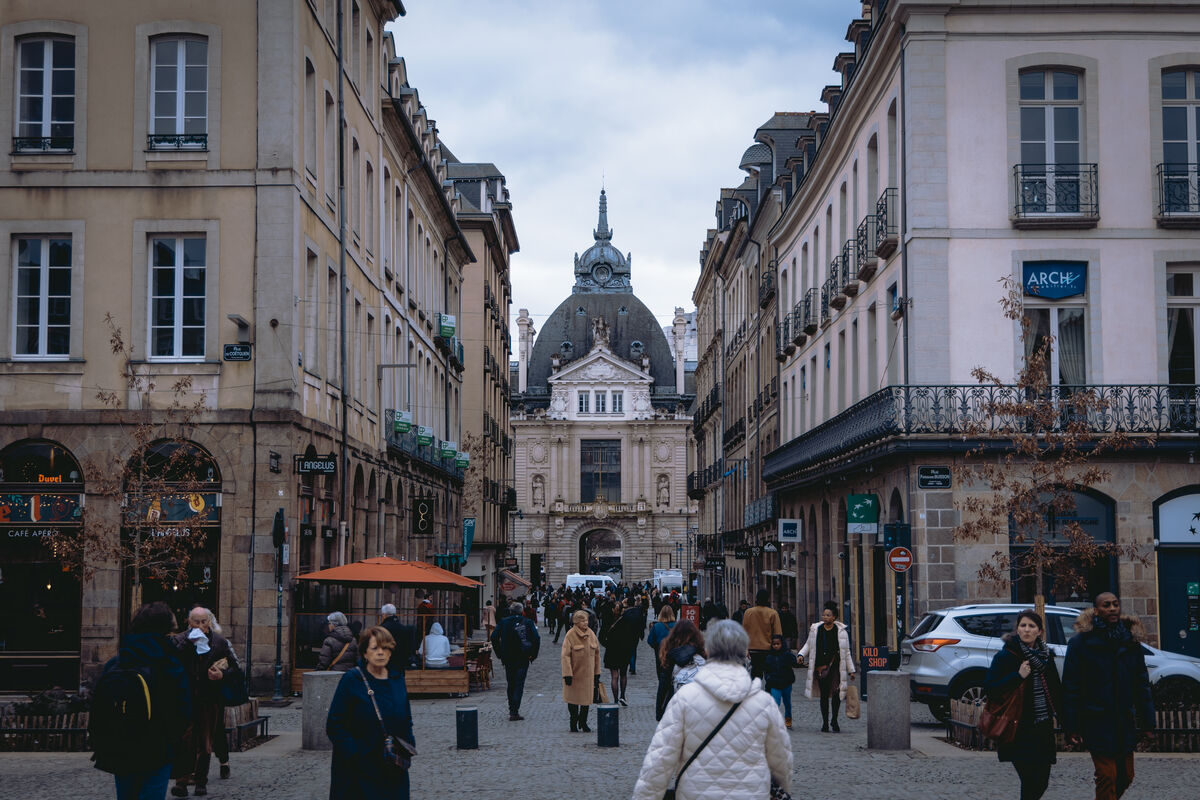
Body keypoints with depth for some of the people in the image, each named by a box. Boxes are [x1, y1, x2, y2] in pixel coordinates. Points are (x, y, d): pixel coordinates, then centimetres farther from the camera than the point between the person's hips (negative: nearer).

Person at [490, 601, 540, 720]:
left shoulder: (504, 622, 2)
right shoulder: (528, 623, -3)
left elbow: (494, 638, -4)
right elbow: (536, 639, -11)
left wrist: (500, 654, 3)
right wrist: (533, 655, -1)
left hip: (508, 659, 2)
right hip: (523, 659, -2)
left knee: (511, 684, 17)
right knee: (519, 685, 1)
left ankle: (512, 710, 22)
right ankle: (514, 712, -8)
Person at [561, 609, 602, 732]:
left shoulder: (591, 634, 5)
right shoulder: (570, 635, -11)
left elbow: (596, 653, 12)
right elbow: (566, 656, -13)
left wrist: (597, 673, 11)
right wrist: (567, 675, -18)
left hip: (588, 673, 4)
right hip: (574, 673, -4)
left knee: (586, 698, 6)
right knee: (573, 699, 5)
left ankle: (583, 723, 20)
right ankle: (574, 723, 19)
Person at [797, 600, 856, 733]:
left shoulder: (841, 631, 1)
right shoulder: (816, 629, 4)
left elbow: (846, 652, 8)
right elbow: (808, 645, 17)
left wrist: (851, 670, 10)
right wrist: (801, 655, -1)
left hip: (835, 667, -1)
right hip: (820, 666, 1)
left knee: (836, 693, -12)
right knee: (824, 695, 3)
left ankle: (834, 721, 7)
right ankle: (825, 723, 16)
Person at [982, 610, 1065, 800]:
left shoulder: (1045, 655, 11)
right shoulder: (1005, 656, -6)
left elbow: (1056, 690, 19)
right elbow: (989, 689, -11)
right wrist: (1018, 676, -20)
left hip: (1043, 728, 6)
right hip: (1019, 731, -6)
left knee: (1042, 781, 6)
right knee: (1031, 782, -11)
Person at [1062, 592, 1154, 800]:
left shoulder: (1131, 640, 9)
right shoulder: (1082, 641, -5)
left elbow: (1142, 684, 12)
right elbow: (1070, 687, -6)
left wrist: (1147, 722, 7)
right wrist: (1071, 726, -11)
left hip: (1125, 721, 5)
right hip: (1097, 722, -5)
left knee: (1126, 777, 10)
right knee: (1107, 777, -9)